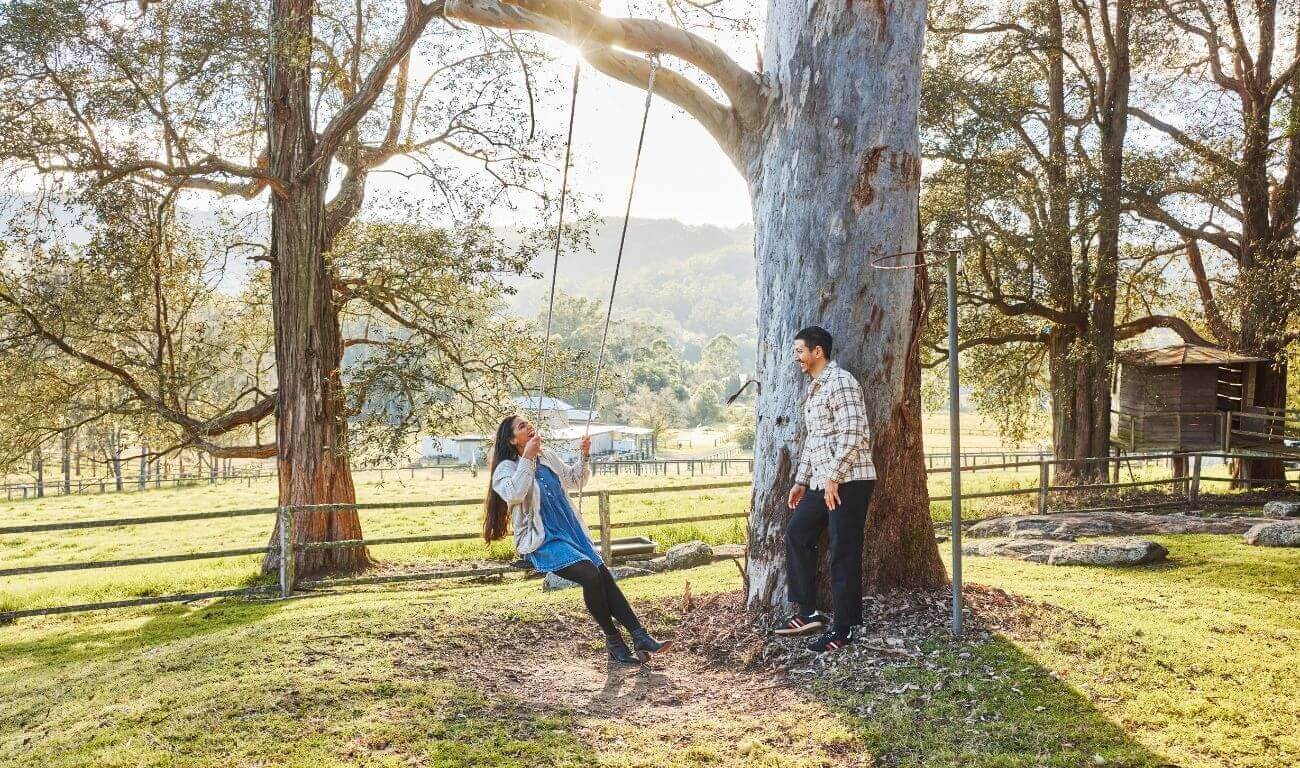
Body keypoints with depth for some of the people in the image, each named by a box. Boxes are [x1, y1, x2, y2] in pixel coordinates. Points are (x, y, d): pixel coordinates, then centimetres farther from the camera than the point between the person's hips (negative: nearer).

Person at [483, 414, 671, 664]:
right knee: (590, 574, -26)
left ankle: (640, 636, -21)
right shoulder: (506, 468, -2)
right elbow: (514, 494, -23)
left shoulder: (548, 456, 15)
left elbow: (574, 481, 28)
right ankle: (612, 640, -12)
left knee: (604, 575, -15)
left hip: (571, 531, 6)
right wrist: (527, 459, -19)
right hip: (541, 541, -6)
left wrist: (584, 456, 12)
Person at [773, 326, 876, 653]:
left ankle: (843, 628, 6)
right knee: (797, 533, 13)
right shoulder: (813, 388, 18)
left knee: (844, 553, -4)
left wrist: (833, 476, -22)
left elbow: (854, 435, -21)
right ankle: (809, 613, 20)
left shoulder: (840, 382, -13)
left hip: (848, 481, -10)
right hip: (823, 482, 10)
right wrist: (801, 481, 23)